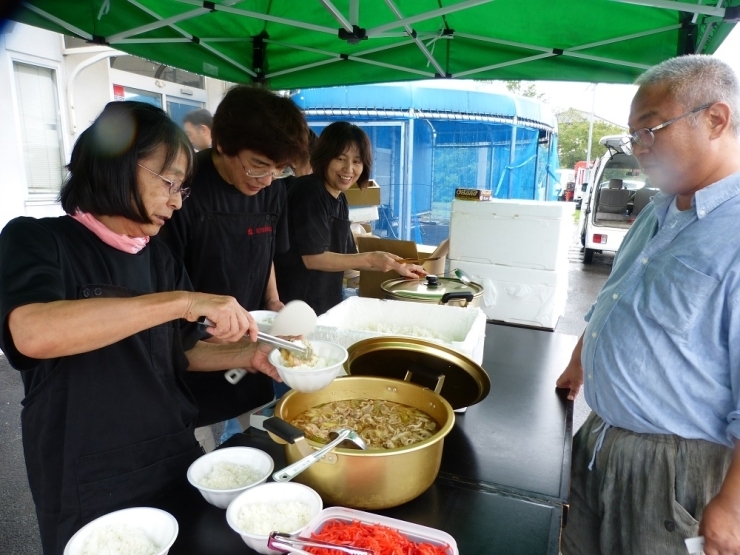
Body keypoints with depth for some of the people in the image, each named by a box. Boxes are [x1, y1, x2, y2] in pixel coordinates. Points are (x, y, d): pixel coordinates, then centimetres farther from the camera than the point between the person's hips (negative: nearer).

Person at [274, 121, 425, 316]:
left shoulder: (340, 199, 8)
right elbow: (313, 258, -20)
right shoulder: (309, 192, -17)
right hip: (296, 305, -8)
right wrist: (370, 259, -21)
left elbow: (347, 255, 13)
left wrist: (396, 267, 11)